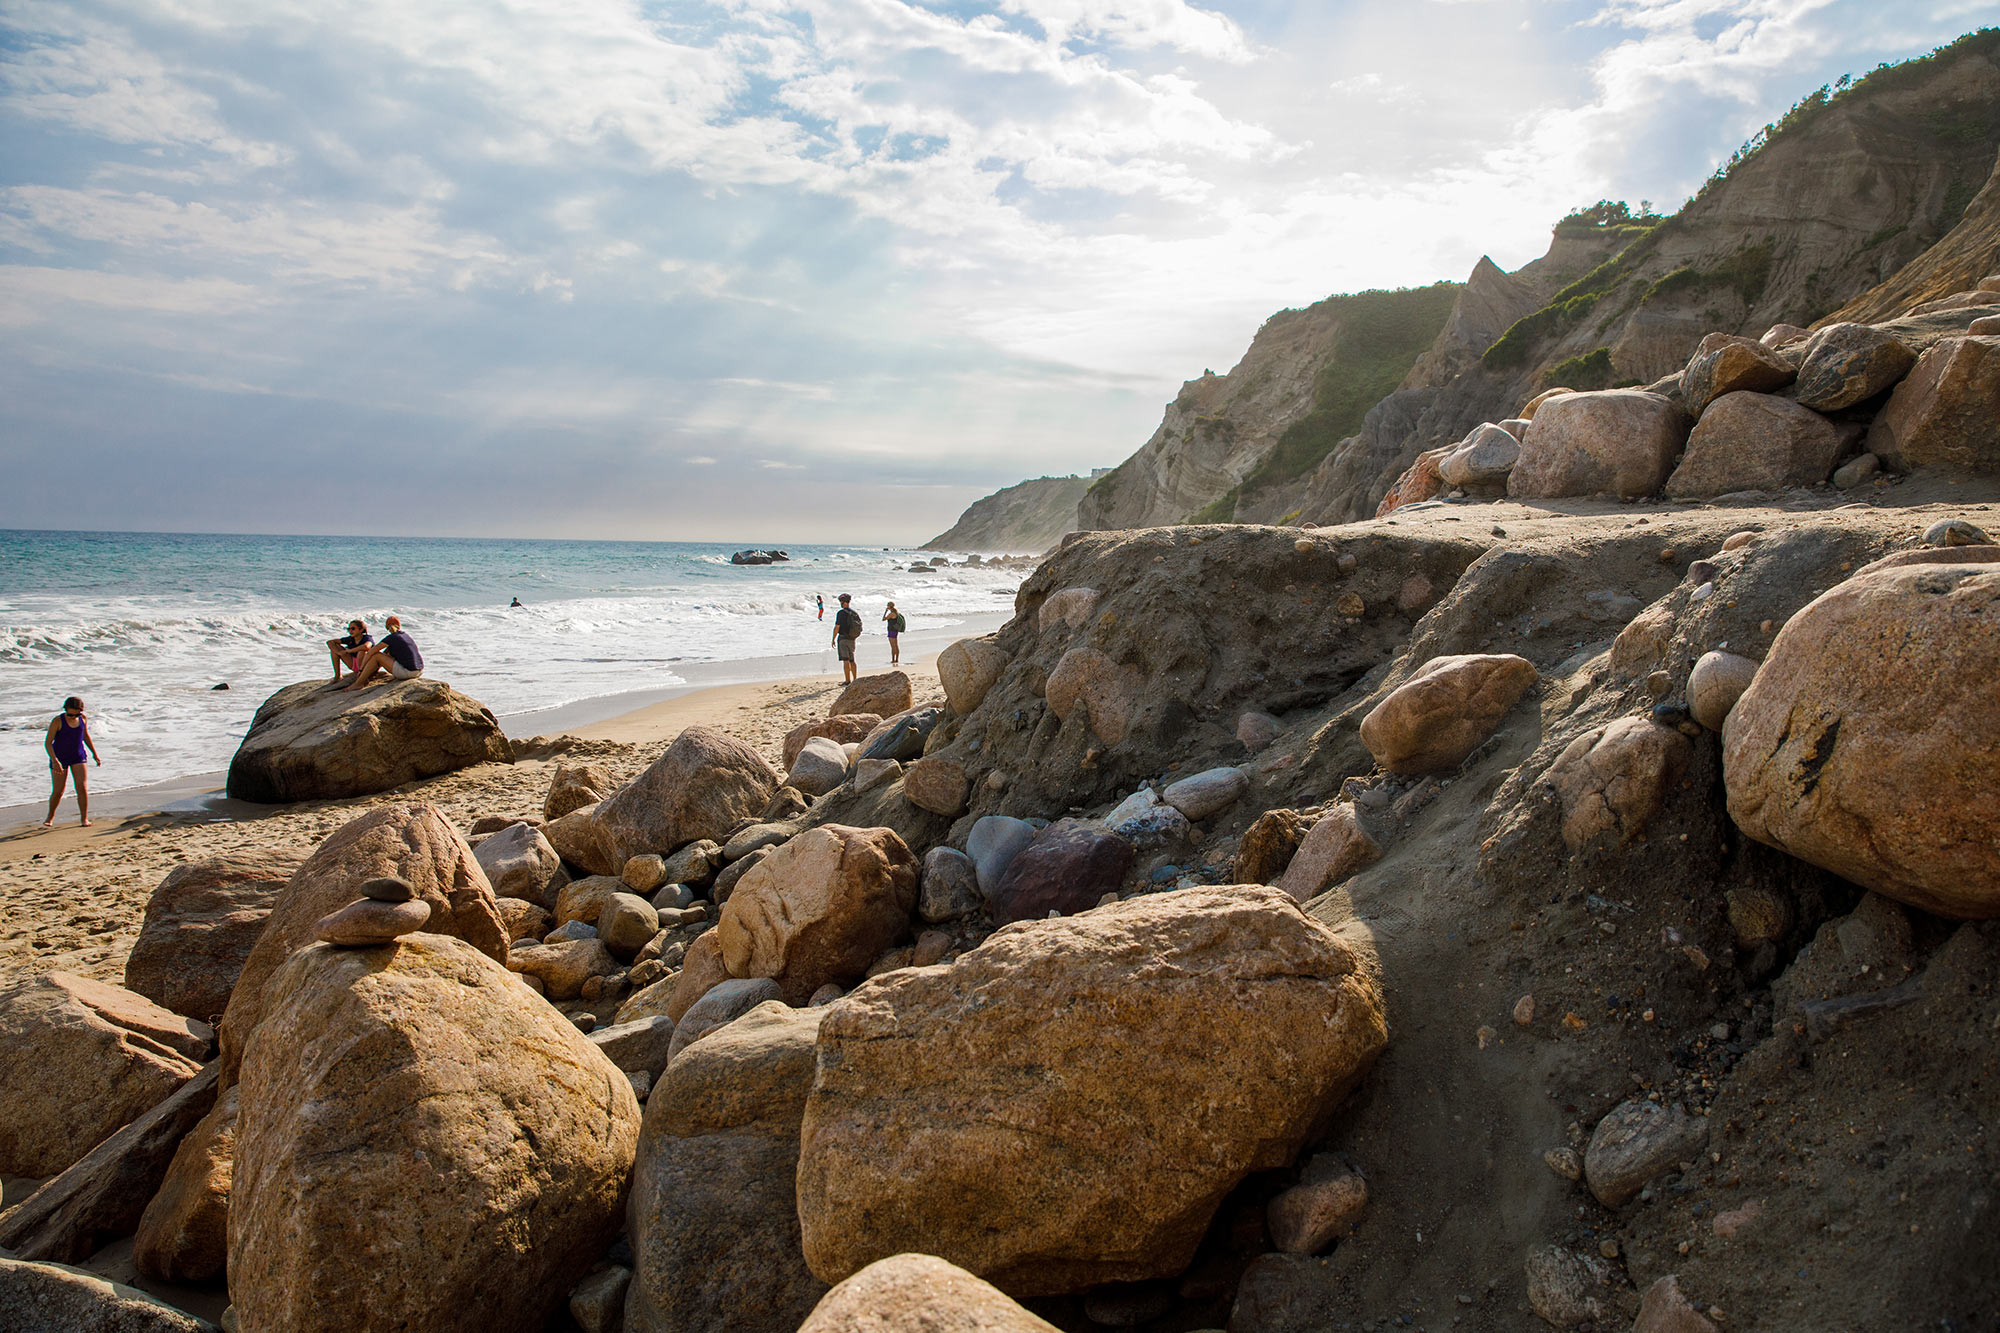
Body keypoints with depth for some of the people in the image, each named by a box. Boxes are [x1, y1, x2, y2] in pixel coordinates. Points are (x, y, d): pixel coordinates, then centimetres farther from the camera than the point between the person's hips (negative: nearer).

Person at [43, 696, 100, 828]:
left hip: (78, 756, 3)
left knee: (82, 788, -10)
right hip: (59, 757, -3)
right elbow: (47, 742, -16)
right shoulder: (57, 721, -16)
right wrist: (55, 761, -27)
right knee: (57, 792, 1)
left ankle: (85, 819, -1)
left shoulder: (83, 718, -3)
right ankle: (50, 816, 28)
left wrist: (94, 754, 17)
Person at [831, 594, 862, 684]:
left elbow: (837, 627, -15)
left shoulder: (841, 613, -13)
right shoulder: (855, 613, 7)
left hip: (843, 638, -7)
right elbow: (859, 626, 12)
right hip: (852, 639, 7)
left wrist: (833, 639, -7)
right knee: (851, 660, 16)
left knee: (845, 661, -7)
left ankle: (847, 681, -9)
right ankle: (855, 680, 20)